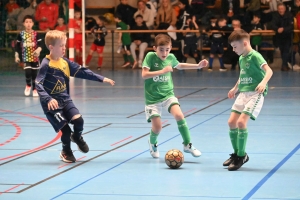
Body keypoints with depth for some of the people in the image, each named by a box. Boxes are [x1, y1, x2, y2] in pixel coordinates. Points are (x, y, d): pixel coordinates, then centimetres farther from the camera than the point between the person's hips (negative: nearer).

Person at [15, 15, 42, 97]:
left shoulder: (36, 34, -2)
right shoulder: (21, 34, 0)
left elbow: (40, 44, -7)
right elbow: (17, 46, 6)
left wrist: (38, 50, -27)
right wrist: (16, 56, 2)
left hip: (35, 57, 1)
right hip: (26, 57, -1)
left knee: (34, 73, 6)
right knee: (27, 72, -16)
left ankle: (34, 89, 21)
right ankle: (28, 85, 11)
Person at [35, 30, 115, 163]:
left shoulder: (65, 62, 6)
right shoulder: (46, 64, -15)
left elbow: (82, 72, 9)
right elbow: (38, 84, -21)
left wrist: (101, 79, 4)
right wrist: (48, 99, -35)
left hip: (65, 100, 6)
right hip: (52, 104, -6)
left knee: (78, 119, -14)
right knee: (65, 129, -10)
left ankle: (77, 137, 21)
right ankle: (66, 152, 20)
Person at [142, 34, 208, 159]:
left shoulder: (171, 57, -1)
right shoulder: (150, 56, -13)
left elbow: (179, 66, 22)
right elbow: (144, 74, -22)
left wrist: (198, 66, 18)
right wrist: (162, 71, -28)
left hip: (168, 94, 3)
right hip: (152, 98, -3)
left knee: (179, 116, -21)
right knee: (157, 127, -7)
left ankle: (187, 145, -7)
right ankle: (152, 143, 29)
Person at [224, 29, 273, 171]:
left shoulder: (255, 56, -13)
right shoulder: (241, 58, 14)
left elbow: (269, 70, -25)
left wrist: (263, 82, -42)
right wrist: (235, 88, 35)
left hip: (255, 94, -9)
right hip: (243, 93, 9)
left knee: (241, 122, -18)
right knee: (231, 122, 4)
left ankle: (241, 156, -5)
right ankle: (237, 154, 21)